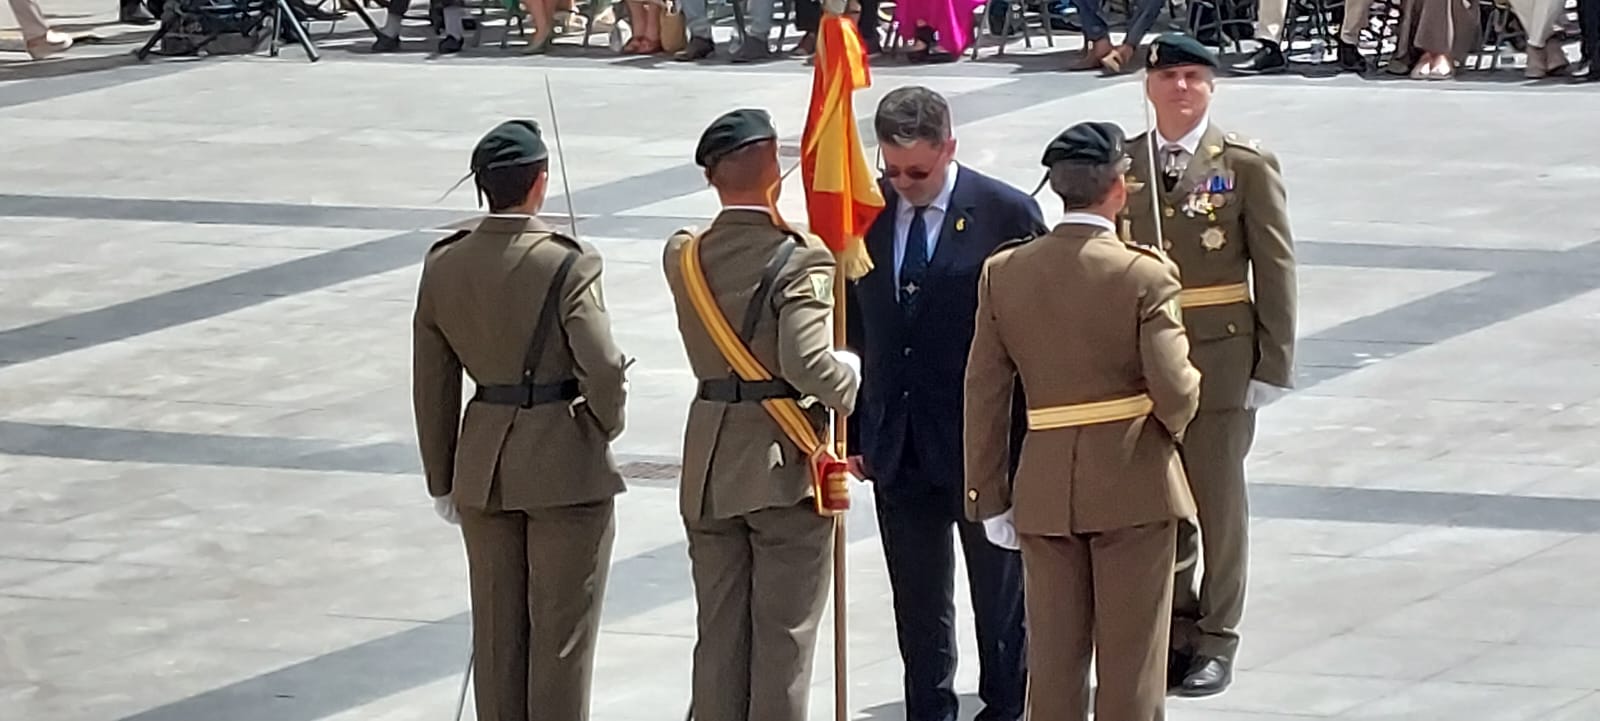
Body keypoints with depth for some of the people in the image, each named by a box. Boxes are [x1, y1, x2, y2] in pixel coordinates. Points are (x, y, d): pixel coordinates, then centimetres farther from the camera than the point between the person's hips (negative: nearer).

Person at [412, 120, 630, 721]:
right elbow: (603, 368, -22)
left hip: (484, 467, 5)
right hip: (566, 466, -5)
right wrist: (606, 425, 0)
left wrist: (441, 480, 14)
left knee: (496, 627, 13)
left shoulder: (443, 266, 0)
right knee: (561, 628, 5)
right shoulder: (567, 266, -16)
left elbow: (432, 385, 6)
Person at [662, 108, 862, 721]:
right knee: (784, 635, 2)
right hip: (784, 464, -5)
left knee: (719, 632, 12)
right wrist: (854, 378, -6)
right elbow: (808, 364, -25)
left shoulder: (683, 257, 2)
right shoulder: (800, 259, -16)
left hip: (709, 467, 5)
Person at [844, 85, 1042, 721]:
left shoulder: (1006, 214, -10)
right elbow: (854, 329, 7)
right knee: (918, 602, 12)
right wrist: (856, 432, 4)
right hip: (898, 447, 3)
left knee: (1000, 593, 10)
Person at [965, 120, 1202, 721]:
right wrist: (1174, 423, 7)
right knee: (1130, 659, 5)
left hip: (1045, 489, 4)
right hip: (1133, 487, -3)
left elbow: (984, 394, 1)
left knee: (1052, 654, 11)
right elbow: (1174, 394, -17)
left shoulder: (1004, 272, -1)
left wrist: (989, 496, 7)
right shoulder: (1145, 276, -14)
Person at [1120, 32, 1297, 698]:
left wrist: (1274, 365, -7)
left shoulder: (1246, 164, -3)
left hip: (1219, 361, -3)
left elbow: (1275, 267, -3)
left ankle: (1216, 641, 12)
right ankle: (1174, 629, 20)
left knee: (1218, 500, 4)